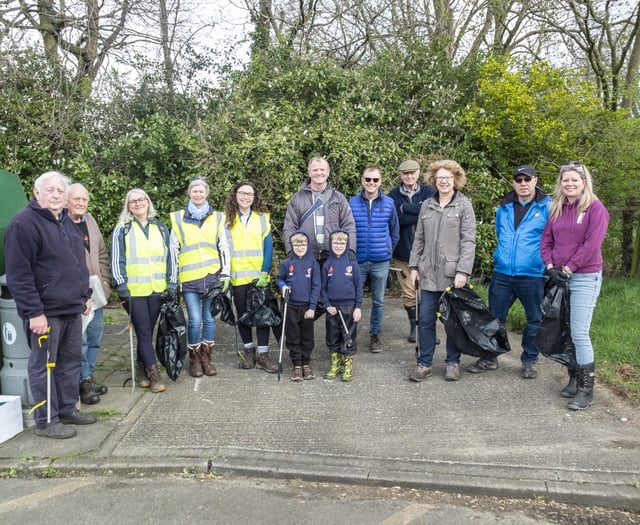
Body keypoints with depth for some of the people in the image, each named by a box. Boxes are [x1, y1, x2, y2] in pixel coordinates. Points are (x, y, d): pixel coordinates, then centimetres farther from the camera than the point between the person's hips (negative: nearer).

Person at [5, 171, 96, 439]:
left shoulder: (67, 222, 14)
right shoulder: (24, 223, -13)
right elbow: (19, 274, -18)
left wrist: (85, 295, 19)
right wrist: (33, 311, -20)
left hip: (72, 309, 8)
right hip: (45, 312, -8)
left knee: (72, 361, 15)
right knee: (43, 365, 3)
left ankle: (68, 409, 30)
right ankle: (46, 421, 14)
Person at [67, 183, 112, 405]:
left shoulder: (90, 221, 13)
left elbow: (102, 253, 20)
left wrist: (104, 280, 10)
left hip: (96, 292, 7)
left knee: (95, 337, 14)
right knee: (79, 340, -4)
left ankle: (89, 376, 28)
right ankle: (83, 382, 10)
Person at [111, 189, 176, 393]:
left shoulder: (160, 228, 12)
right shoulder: (122, 229, 3)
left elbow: (169, 257, 13)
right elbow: (117, 260, 0)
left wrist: (171, 283, 7)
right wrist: (121, 285, -8)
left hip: (157, 290, 3)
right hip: (134, 290, -3)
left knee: (147, 331, 8)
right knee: (144, 332, -5)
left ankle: (141, 369, 22)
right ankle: (154, 374, -1)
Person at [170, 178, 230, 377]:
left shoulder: (217, 218, 10)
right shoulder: (178, 218, 7)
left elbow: (224, 247, 10)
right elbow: (173, 250, 8)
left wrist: (225, 274, 3)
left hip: (212, 275, 2)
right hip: (189, 277, -1)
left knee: (209, 318, 6)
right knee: (195, 320, -6)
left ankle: (206, 358, 20)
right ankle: (194, 360, 12)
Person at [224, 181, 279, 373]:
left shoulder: (262, 217, 3)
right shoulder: (228, 220, 5)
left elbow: (268, 247, -2)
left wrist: (265, 272, -11)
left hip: (260, 275, -1)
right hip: (238, 276, 1)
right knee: (243, 314, 11)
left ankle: (263, 354, 8)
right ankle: (248, 350, 26)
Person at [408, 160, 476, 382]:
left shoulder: (464, 205, -1)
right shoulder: (427, 205, 11)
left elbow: (469, 241, -7)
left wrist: (463, 271, -15)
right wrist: (414, 266, 8)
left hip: (453, 274, -3)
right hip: (429, 273, 4)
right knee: (425, 320, 5)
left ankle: (452, 363, 21)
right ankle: (424, 363, 16)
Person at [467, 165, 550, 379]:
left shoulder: (547, 207, -5)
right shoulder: (504, 208, 9)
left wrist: (549, 264, -3)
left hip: (532, 276, -3)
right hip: (502, 274, 4)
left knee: (535, 320, 9)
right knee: (494, 317, 8)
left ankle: (529, 361, 26)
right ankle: (489, 358, 22)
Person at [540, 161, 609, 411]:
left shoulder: (595, 208, -7)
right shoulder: (556, 208, 11)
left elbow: (592, 244, -14)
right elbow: (546, 239, 11)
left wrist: (568, 268, -13)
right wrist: (550, 265, -3)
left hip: (585, 277, -6)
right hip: (559, 277, 6)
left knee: (579, 333, -8)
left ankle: (586, 390, 2)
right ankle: (575, 378, 23)